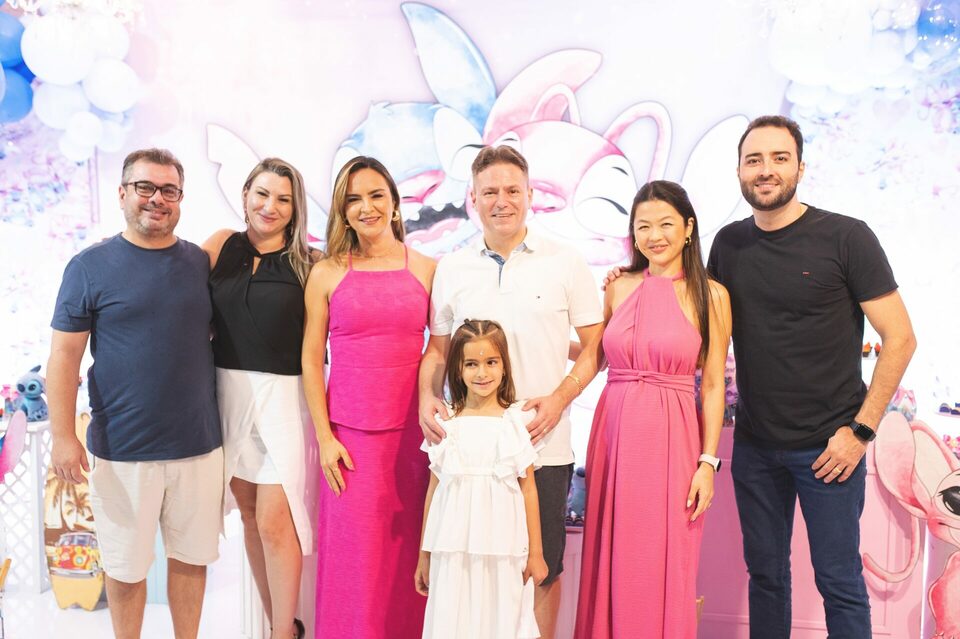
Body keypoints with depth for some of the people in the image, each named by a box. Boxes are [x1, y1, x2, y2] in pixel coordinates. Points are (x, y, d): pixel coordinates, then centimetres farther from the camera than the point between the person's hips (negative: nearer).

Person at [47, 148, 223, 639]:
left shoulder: (201, 262, 5)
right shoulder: (90, 266, -4)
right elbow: (64, 355, -4)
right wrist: (63, 436, -10)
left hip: (198, 444, 3)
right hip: (122, 450, -2)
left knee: (192, 556, 15)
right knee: (125, 565, 12)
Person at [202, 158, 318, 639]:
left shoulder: (305, 264, -2)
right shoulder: (222, 245, 5)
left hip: (282, 396, -3)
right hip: (227, 393, 4)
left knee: (273, 522, -5)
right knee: (250, 517, 13)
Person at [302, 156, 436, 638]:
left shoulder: (426, 269, 4)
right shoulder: (326, 274, 2)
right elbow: (311, 359, 1)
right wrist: (324, 437, -4)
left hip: (412, 431, 1)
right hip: (349, 433, 0)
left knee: (406, 550, 9)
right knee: (353, 553, 6)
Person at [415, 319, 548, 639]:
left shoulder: (516, 421, -2)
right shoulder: (446, 424, 1)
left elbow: (528, 489, 2)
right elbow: (433, 490, 6)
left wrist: (536, 552, 4)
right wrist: (424, 554, 9)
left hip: (503, 552, -1)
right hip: (453, 551, 1)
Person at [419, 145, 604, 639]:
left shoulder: (566, 263, 1)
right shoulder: (451, 268, 8)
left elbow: (596, 346, 3)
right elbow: (437, 347, 14)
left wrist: (561, 396, -12)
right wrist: (426, 397, -4)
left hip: (544, 444, -1)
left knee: (544, 567, 10)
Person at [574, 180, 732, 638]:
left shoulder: (710, 295, -1)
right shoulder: (618, 288, 7)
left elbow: (713, 385, -2)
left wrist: (709, 461, -6)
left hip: (671, 437, -3)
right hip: (614, 431, 3)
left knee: (665, 567, 5)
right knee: (612, 562, 11)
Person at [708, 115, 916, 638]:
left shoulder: (846, 237, -8)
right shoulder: (729, 243, 5)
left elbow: (899, 338, -7)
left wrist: (861, 430, -12)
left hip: (827, 446, -3)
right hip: (753, 444, 4)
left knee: (839, 581, 6)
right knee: (765, 574, 15)